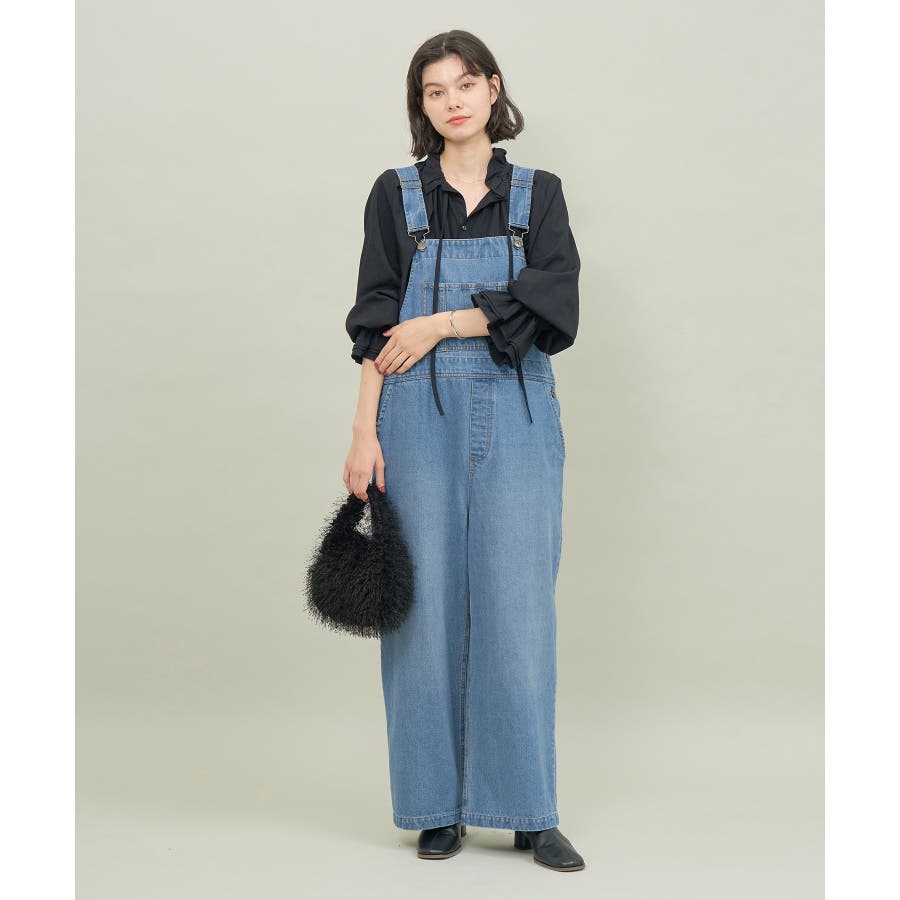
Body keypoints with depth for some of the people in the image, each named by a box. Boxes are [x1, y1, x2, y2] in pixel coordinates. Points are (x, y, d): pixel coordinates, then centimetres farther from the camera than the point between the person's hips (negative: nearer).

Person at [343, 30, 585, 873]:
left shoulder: (537, 193, 11)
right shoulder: (396, 194, 9)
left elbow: (553, 303, -5)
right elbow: (376, 326, 1)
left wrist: (442, 323, -10)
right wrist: (365, 431, -9)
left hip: (516, 416, 1)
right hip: (421, 416, 0)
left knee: (518, 606, -1)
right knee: (428, 605, 1)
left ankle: (529, 811, 8)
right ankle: (438, 807, 12)